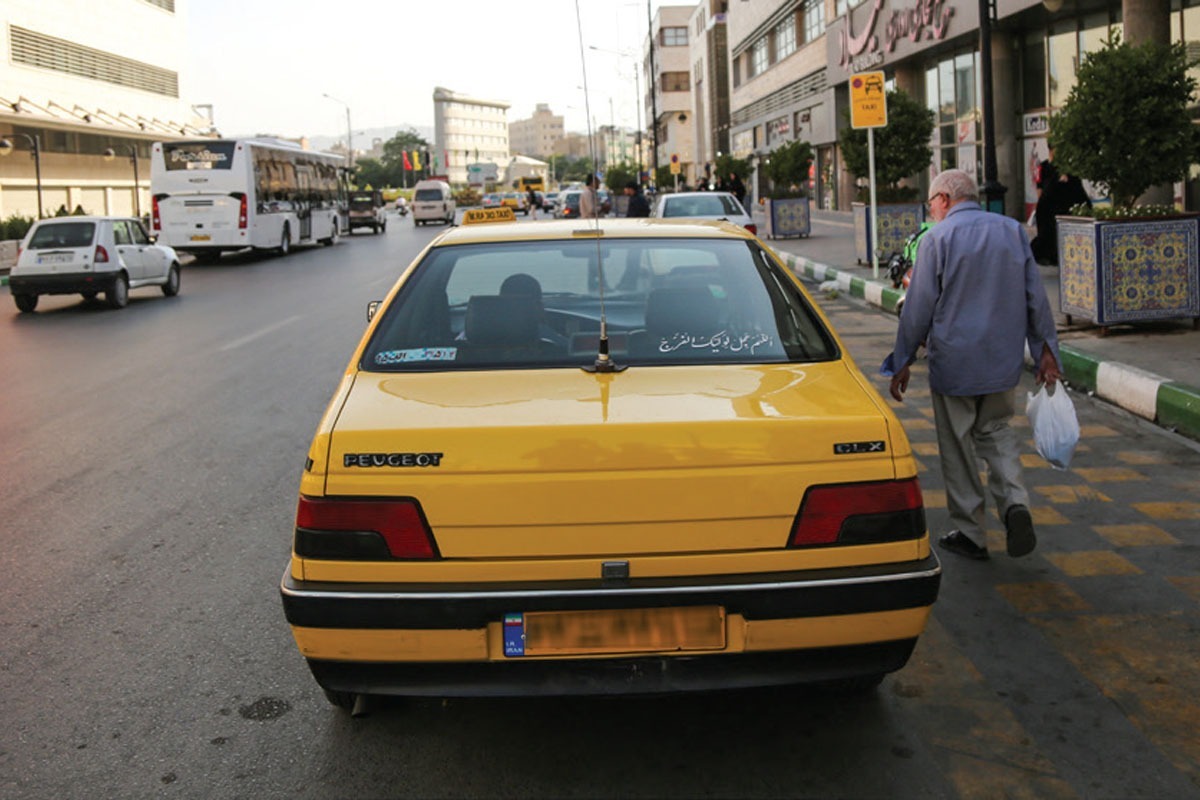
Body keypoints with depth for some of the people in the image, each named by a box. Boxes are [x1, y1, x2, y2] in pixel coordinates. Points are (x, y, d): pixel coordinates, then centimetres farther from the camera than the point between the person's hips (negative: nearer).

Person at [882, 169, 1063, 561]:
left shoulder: (937, 238, -9)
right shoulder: (1013, 230, 6)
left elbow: (919, 307, -10)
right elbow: (1036, 296, 7)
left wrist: (901, 362, -3)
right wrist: (1046, 349, 13)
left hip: (954, 362, -5)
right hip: (1005, 361, 5)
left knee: (957, 447, 7)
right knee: (996, 432, 19)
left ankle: (970, 533, 14)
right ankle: (1015, 503, -5)